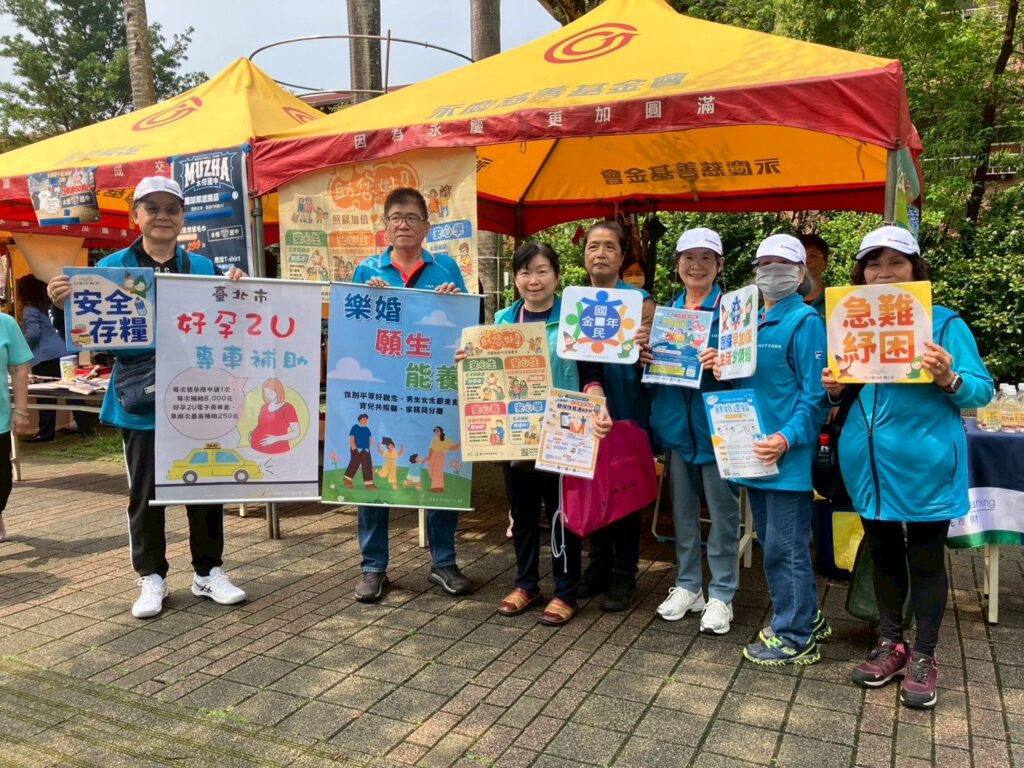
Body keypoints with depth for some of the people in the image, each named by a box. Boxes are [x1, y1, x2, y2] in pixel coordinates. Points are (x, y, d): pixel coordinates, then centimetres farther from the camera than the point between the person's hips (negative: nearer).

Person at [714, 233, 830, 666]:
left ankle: (794, 638, 15)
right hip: (754, 449, 8)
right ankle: (805, 616, 34)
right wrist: (724, 371, 0)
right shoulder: (752, 321, 13)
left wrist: (788, 438, -25)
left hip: (787, 453, -8)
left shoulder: (804, 321, -10)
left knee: (786, 547, 0)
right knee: (769, 541, 17)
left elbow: (814, 392, -15)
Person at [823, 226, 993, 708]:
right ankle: (890, 644, 32)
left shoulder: (944, 323, -7)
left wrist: (949, 380, -28)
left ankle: (923, 657, 23)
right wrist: (836, 390, -6)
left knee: (925, 559, 7)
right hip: (869, 463, 5)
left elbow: (982, 392, -8)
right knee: (883, 552, 16)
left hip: (925, 465, -4)